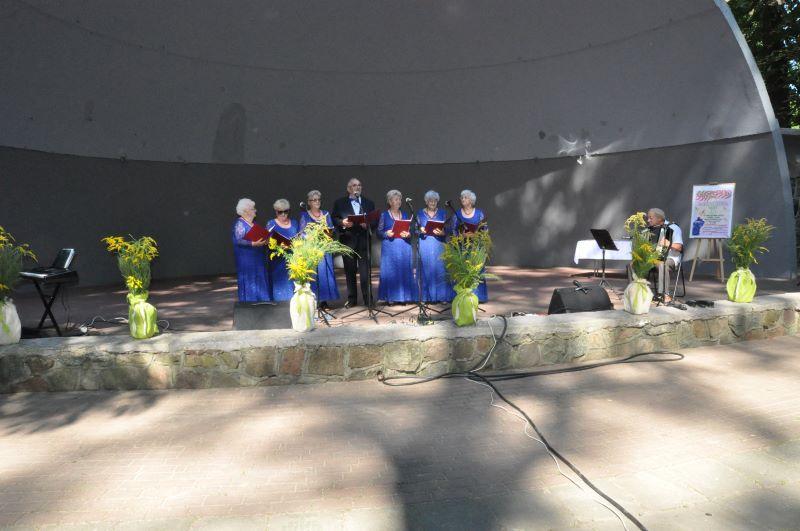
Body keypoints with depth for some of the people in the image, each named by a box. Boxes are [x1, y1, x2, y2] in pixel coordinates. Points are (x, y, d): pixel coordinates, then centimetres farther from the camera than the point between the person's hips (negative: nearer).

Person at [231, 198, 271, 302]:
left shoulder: (254, 223, 16)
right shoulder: (239, 223, -9)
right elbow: (239, 240, -18)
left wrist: (264, 241, -1)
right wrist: (253, 244, -29)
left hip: (257, 258, 8)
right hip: (246, 259, -8)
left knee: (260, 281, 8)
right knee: (249, 281, -4)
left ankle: (260, 302, 14)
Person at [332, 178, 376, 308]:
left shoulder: (369, 203, 14)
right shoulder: (339, 203, 10)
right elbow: (334, 218, 5)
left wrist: (367, 224, -12)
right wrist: (342, 223, -15)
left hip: (364, 240, 0)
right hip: (348, 240, 0)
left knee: (365, 271, -4)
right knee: (349, 271, 6)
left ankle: (368, 299, 1)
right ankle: (351, 299, 15)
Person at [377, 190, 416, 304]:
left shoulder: (405, 215, 13)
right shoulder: (384, 215, 4)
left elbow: (410, 231, 14)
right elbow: (379, 232, 2)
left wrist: (408, 234, -7)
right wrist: (386, 234, -17)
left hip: (404, 247, 3)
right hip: (389, 247, -3)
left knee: (404, 270, 2)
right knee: (390, 271, -4)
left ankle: (404, 296, 9)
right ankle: (391, 297, 2)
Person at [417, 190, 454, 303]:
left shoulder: (442, 213, 8)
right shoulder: (420, 213, 7)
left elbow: (447, 230, 5)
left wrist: (442, 233, -16)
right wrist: (421, 231, -15)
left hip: (439, 245, 0)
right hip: (425, 246, 0)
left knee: (440, 269, -3)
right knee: (426, 270, -1)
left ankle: (442, 296, 3)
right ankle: (428, 296, 7)